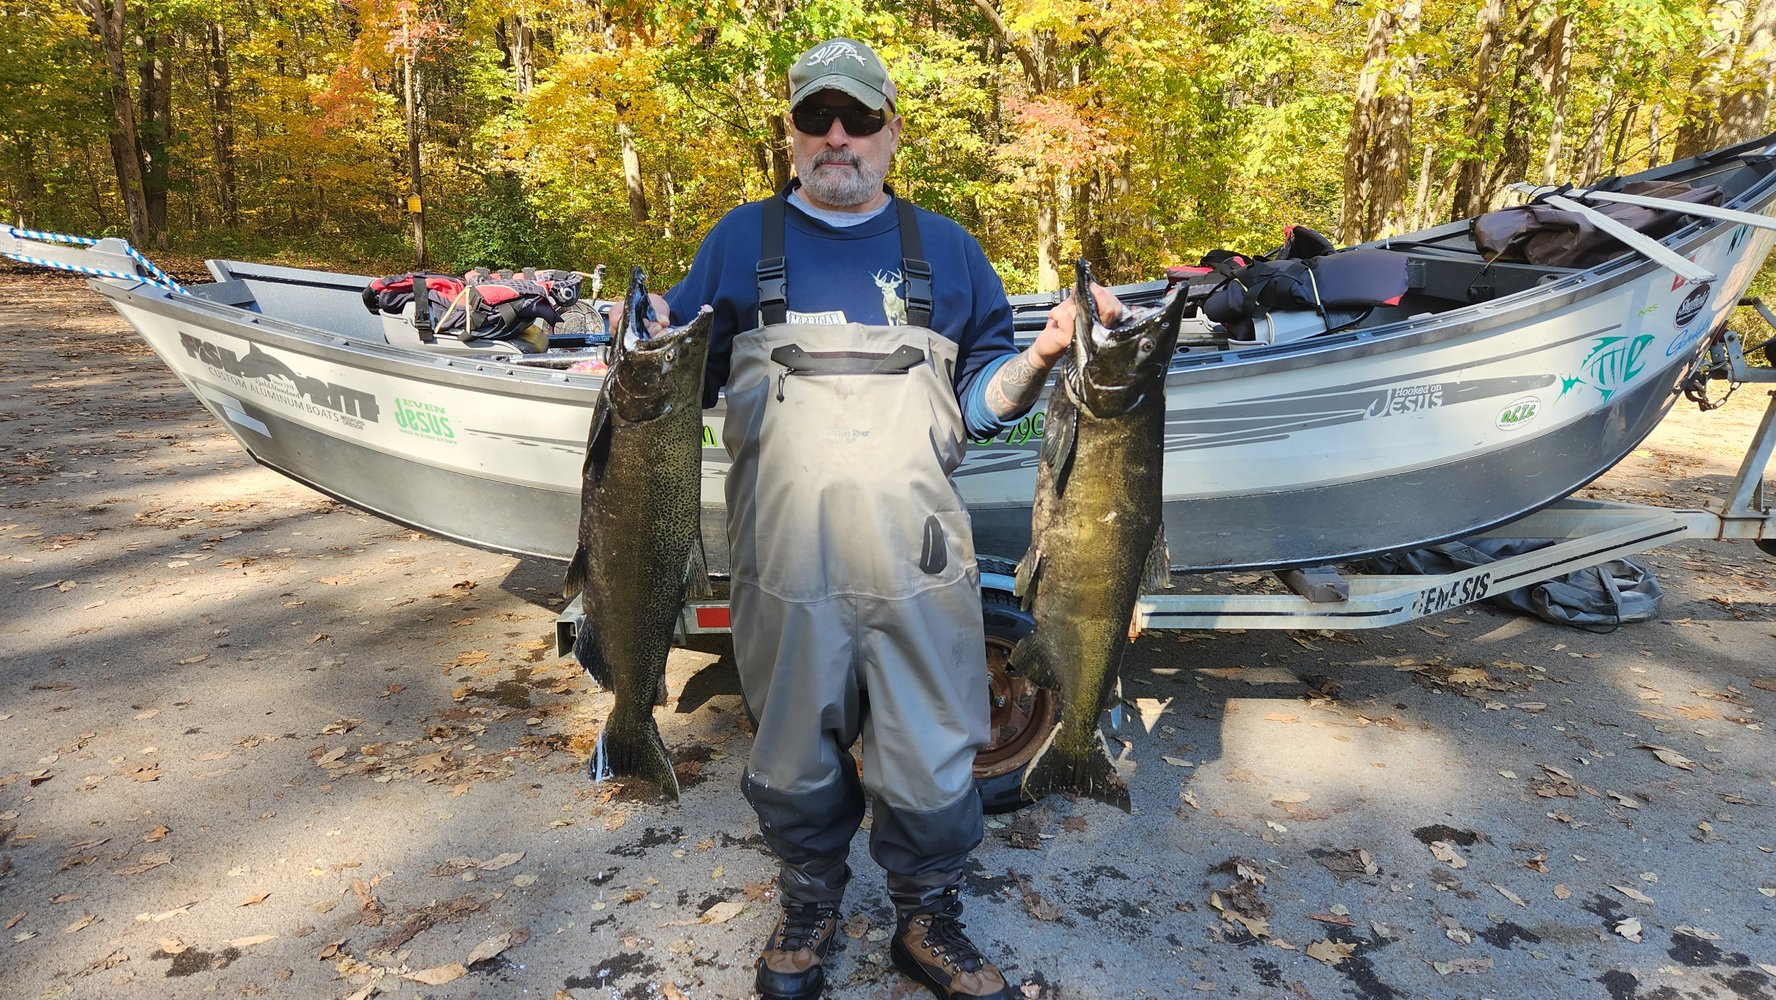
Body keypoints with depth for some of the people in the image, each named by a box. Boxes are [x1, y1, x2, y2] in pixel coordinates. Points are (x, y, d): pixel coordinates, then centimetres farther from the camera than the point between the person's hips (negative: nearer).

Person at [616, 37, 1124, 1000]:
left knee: (931, 764, 7)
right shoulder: (741, 239, 10)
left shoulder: (946, 249, 12)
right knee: (794, 757, 14)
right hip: (785, 566, 0)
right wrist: (648, 343, -10)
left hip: (917, 567, 0)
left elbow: (982, 397, 12)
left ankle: (928, 921, 32)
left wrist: (1046, 352, -6)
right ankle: (808, 905, 39)